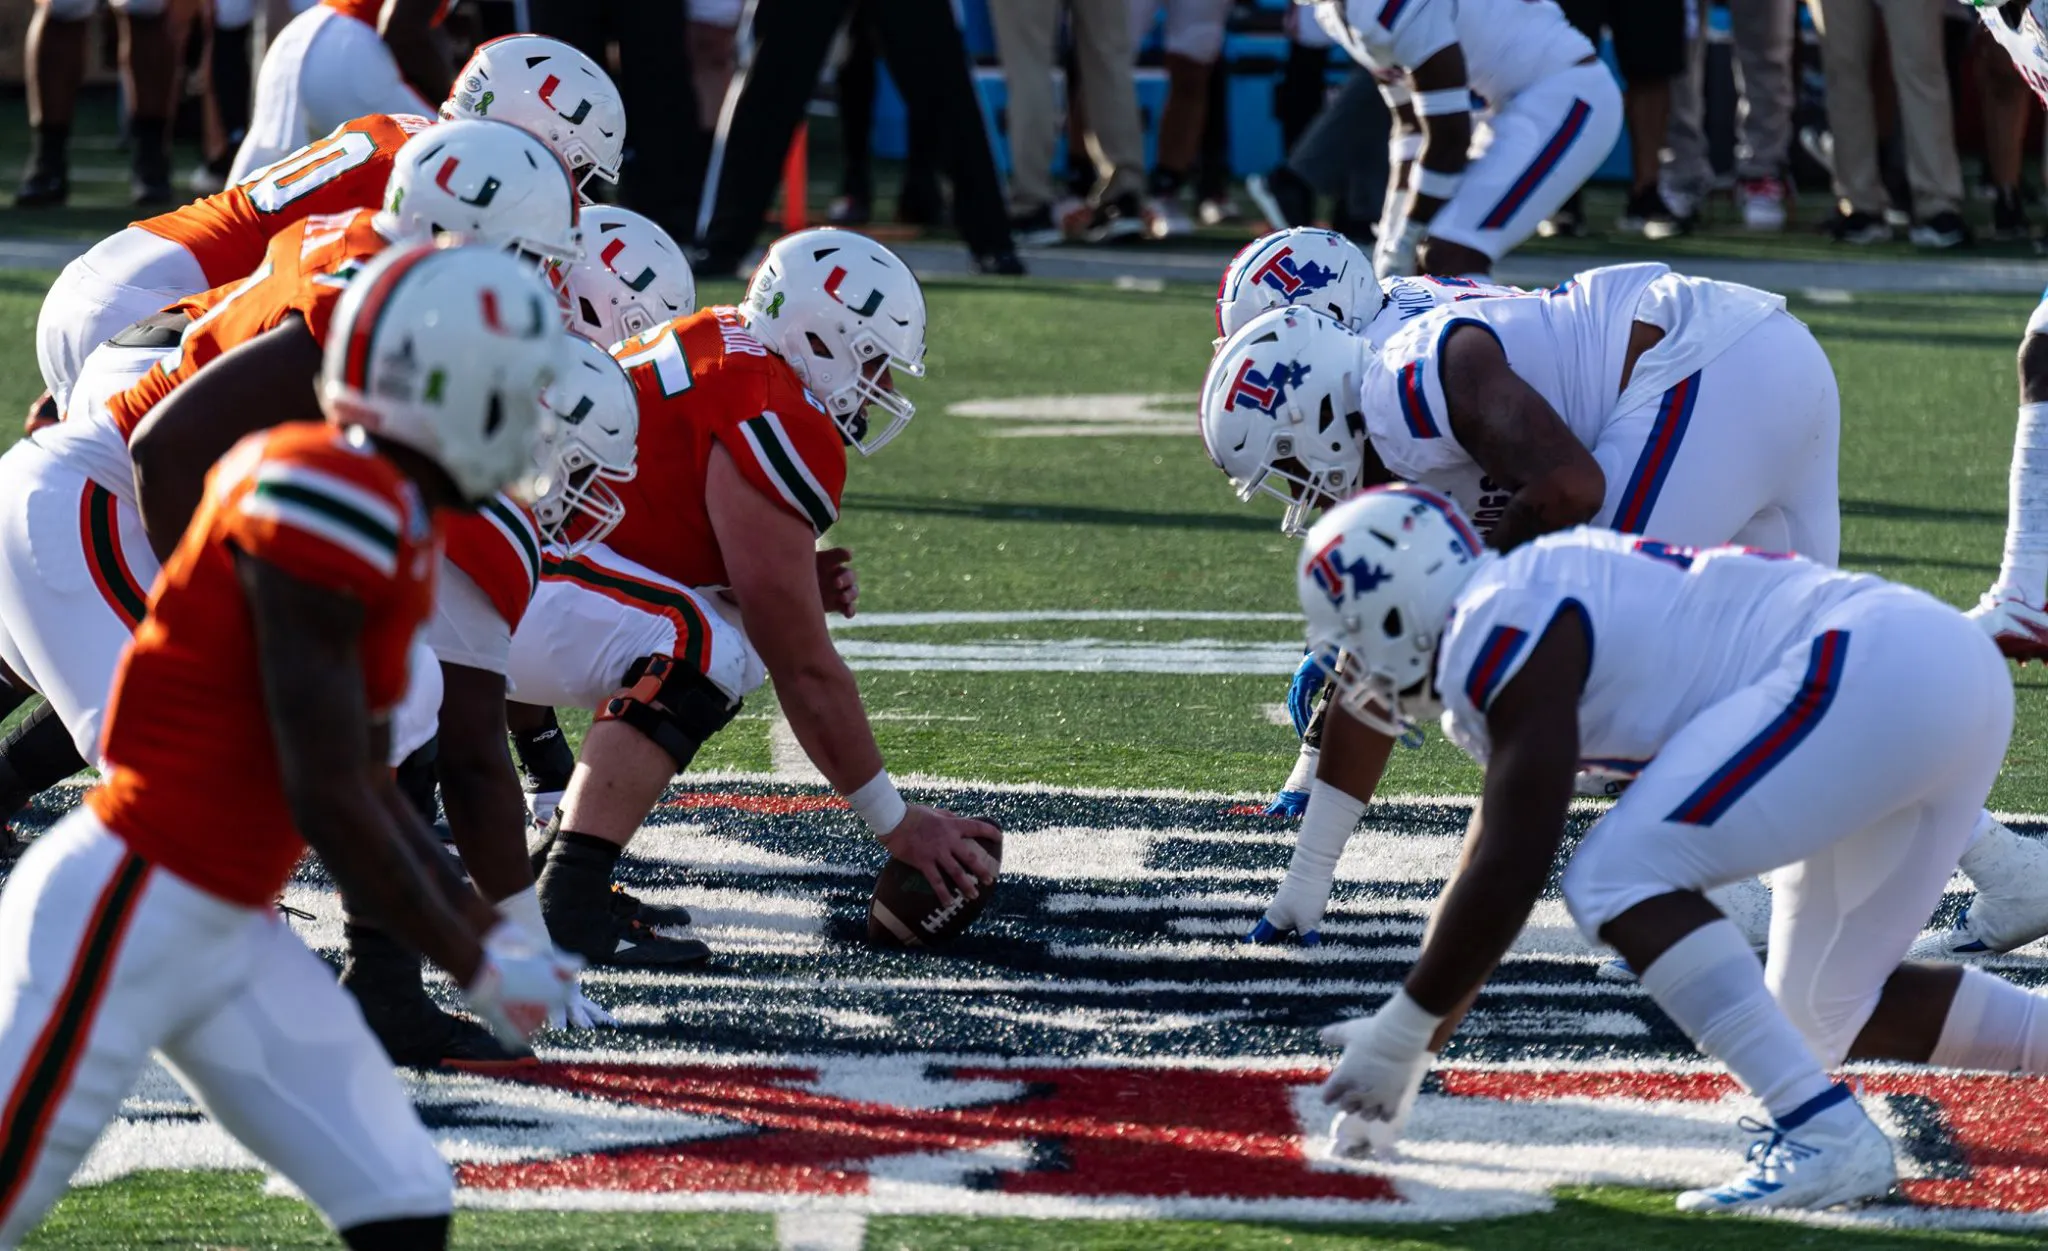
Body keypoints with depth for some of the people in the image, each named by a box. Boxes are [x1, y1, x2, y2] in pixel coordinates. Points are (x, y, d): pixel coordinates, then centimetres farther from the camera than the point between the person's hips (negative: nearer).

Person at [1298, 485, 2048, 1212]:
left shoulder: (1500, 633, -8)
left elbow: (1511, 871, -11)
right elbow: (1487, 874, 29)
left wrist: (1403, 1034, -2)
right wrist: (1406, 1052, 31)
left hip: (1877, 672, -10)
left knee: (1619, 879, -10)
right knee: (1828, 1015, 18)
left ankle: (1825, 1134, -17)